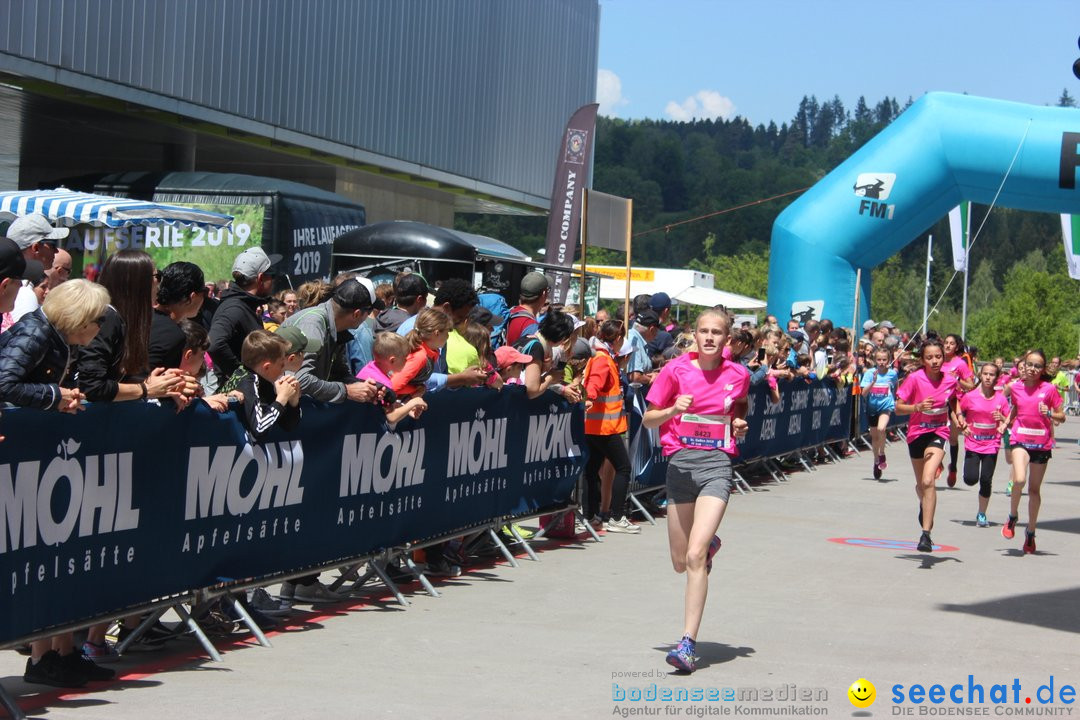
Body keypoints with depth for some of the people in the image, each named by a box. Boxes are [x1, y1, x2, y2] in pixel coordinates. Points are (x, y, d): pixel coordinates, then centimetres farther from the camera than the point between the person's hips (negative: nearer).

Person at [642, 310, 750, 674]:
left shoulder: (738, 375, 3)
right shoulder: (676, 370, 0)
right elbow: (648, 419, 5)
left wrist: (740, 424, 2)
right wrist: (673, 409, -15)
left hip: (717, 464, -2)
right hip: (681, 463, 2)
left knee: (695, 556, -17)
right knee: (681, 562, 11)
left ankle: (688, 643, -14)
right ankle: (710, 544, 49)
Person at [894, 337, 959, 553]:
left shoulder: (951, 380, -6)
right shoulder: (914, 379, -13)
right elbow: (898, 407, -13)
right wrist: (918, 407, -29)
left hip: (938, 433, -1)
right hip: (917, 433, 1)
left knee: (928, 481, -22)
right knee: (921, 484, 19)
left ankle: (926, 534, -22)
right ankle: (924, 506, 57)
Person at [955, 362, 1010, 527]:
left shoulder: (1001, 398, -2)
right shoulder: (970, 396, -5)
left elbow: (1009, 421, 6)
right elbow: (959, 413, 8)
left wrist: (1002, 419, -15)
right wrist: (963, 426, -9)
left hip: (991, 445, 1)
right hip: (973, 443, -1)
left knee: (986, 481, -2)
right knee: (971, 479, -12)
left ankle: (982, 514, 15)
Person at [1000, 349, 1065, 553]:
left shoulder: (1049, 389, -6)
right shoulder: (1014, 387, 1)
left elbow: (1061, 417, 0)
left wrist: (1049, 414, -18)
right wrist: (1006, 421, 5)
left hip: (1042, 442, 0)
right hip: (1020, 438, 0)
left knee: (1034, 489, 9)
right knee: (1019, 479, -24)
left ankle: (1030, 533, 24)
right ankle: (1013, 516, 3)